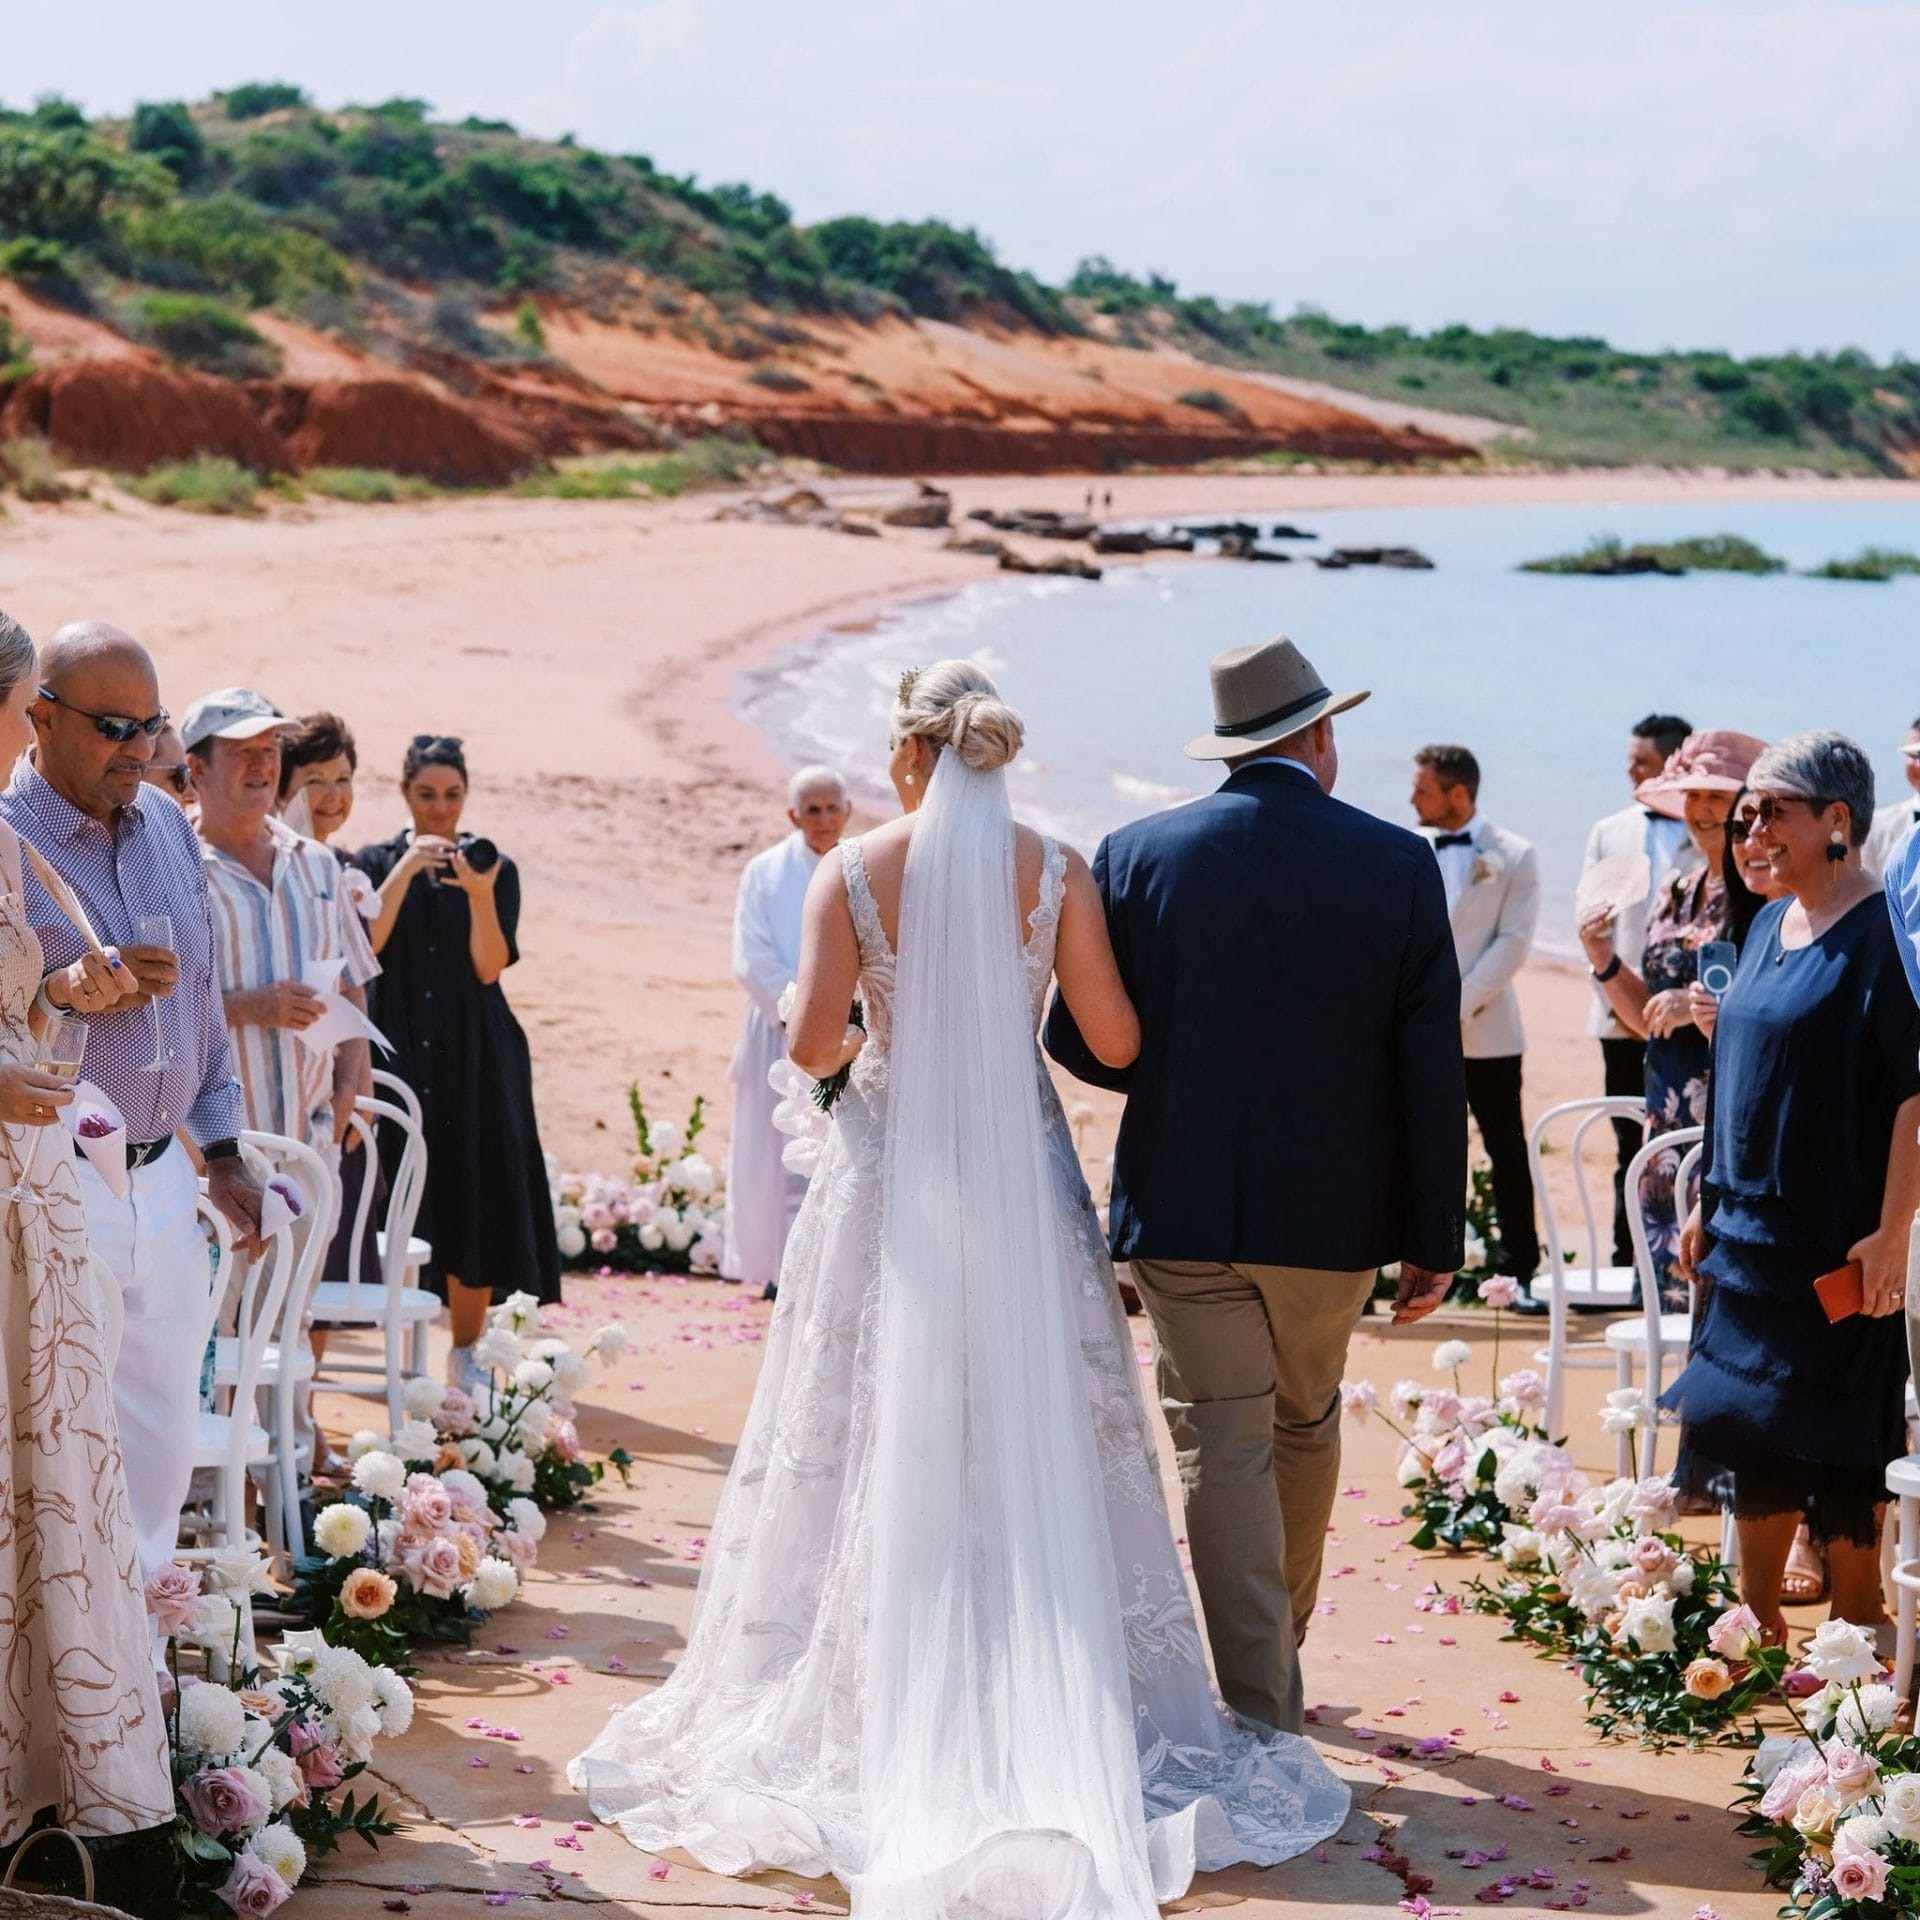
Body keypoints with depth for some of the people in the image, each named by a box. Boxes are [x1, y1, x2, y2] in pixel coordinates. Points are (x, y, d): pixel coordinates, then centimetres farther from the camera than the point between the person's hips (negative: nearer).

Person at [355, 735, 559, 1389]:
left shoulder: (495, 866, 5)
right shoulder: (377, 862, 5)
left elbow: (490, 967, -6)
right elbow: (365, 945, -11)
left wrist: (479, 895, -21)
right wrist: (406, 870, -18)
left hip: (476, 1059, 1)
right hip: (401, 1053, 0)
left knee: (476, 1201, 0)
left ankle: (465, 1354, 9)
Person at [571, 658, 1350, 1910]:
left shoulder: (856, 872, -5)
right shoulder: (1058, 872, -3)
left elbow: (814, 1044, -9)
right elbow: (1115, 1042, -4)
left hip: (890, 1179, -1)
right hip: (1023, 1180, 1)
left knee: (874, 1439, 7)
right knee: (1035, 1439, 7)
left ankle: (871, 1702, 11)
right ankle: (1056, 1703, 8)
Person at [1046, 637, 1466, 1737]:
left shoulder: (1137, 855, -5)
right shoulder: (1399, 864, -5)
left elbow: (1079, 1042, -2)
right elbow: (1433, 1070, -6)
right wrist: (1437, 1237, 1)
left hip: (1184, 1206, -1)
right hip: (1336, 1212, 1)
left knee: (1225, 1451, 5)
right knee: (1308, 1426, 22)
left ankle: (1260, 1712, 5)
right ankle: (1283, 1653, 38)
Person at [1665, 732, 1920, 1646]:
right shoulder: (1771, 925, 11)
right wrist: (1708, 1202, 16)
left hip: (1835, 1239, -8)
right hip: (1748, 1228, 8)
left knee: (1830, 1439, 0)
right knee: (1747, 1421, 12)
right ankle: (1757, 1618, 22)